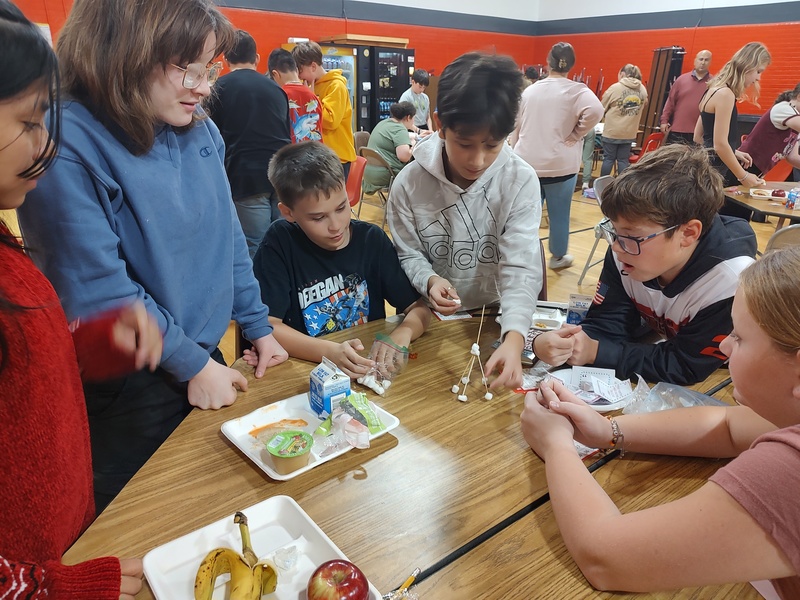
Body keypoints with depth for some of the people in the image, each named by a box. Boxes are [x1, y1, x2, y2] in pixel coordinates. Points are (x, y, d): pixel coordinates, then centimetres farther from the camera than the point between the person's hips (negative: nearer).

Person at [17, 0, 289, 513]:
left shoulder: (202, 132, 1)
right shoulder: (69, 144, -21)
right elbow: (95, 289, -23)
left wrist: (259, 328, 6)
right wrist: (191, 364, -16)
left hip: (205, 359, 6)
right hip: (127, 388, -6)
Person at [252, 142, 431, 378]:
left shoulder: (372, 239, -3)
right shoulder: (280, 243, -10)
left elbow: (419, 308, 1)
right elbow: (266, 325, -12)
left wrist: (402, 334, -20)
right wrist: (331, 352, -26)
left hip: (371, 365, 2)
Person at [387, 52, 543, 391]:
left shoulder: (521, 181, -15)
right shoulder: (410, 183, -12)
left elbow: (521, 268, -21)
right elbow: (408, 255, -1)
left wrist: (514, 338, -37)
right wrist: (429, 281, -24)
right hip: (433, 323, 1)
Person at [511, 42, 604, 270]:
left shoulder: (529, 90, 8)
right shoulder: (576, 90, -5)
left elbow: (516, 126, 12)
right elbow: (595, 111, -24)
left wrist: (515, 154, 21)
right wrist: (575, 135, -9)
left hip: (526, 163, 4)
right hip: (559, 165, -3)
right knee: (559, 214, 11)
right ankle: (558, 257, 26)